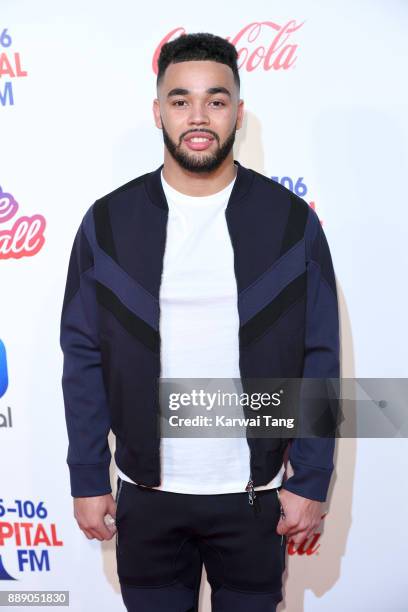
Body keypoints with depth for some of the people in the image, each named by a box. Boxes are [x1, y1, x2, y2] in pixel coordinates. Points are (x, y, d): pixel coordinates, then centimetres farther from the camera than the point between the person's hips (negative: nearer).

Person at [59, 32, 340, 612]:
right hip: (145, 496, 1)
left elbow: (319, 361, -3)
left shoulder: (291, 221, -5)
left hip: (254, 494, 0)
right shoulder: (108, 221, -4)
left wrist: (311, 480, -5)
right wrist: (87, 479, -1)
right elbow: (84, 358, -1)